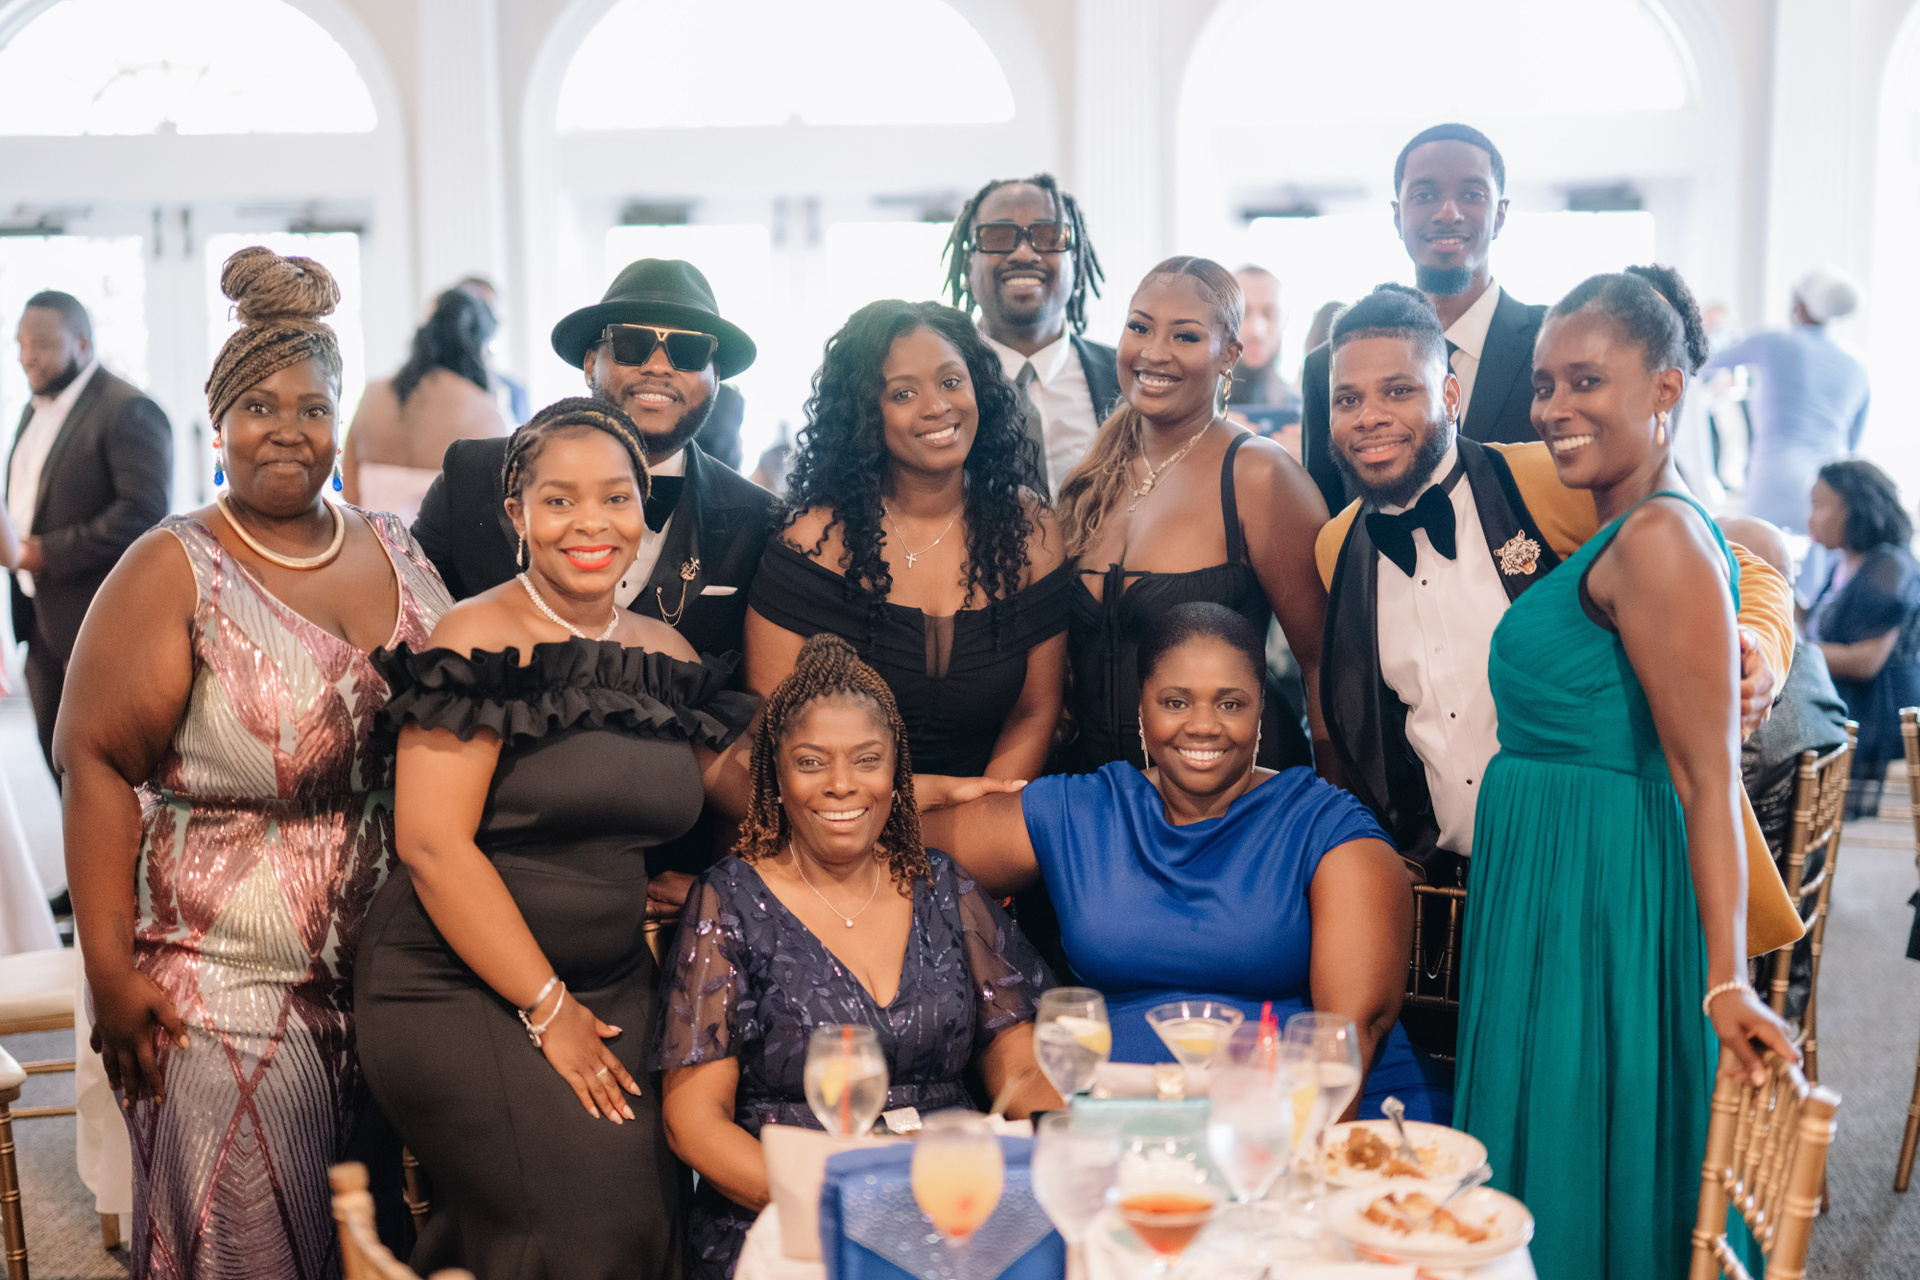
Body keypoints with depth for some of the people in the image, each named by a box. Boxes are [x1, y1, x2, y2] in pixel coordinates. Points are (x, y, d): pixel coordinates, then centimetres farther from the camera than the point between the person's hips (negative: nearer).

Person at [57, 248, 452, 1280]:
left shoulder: (396, 553, 8)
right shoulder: (172, 570, -6)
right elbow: (97, 763, -10)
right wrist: (109, 971, -15)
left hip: (389, 975, 5)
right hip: (222, 990, -4)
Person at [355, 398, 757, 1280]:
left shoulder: (666, 654, 9)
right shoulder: (484, 640, -10)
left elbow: (741, 793, 14)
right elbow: (430, 844, -16)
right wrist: (548, 1009, -13)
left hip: (611, 984, 6)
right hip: (458, 989, -6)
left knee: (652, 1201, -8)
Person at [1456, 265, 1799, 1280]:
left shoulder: (1659, 539, -16)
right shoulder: (1615, 534, 14)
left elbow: (1707, 778, -20)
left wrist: (1726, 980, -24)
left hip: (1601, 892, -9)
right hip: (1548, 890, 9)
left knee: (1579, 1184, 2)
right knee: (1538, 1177, 17)